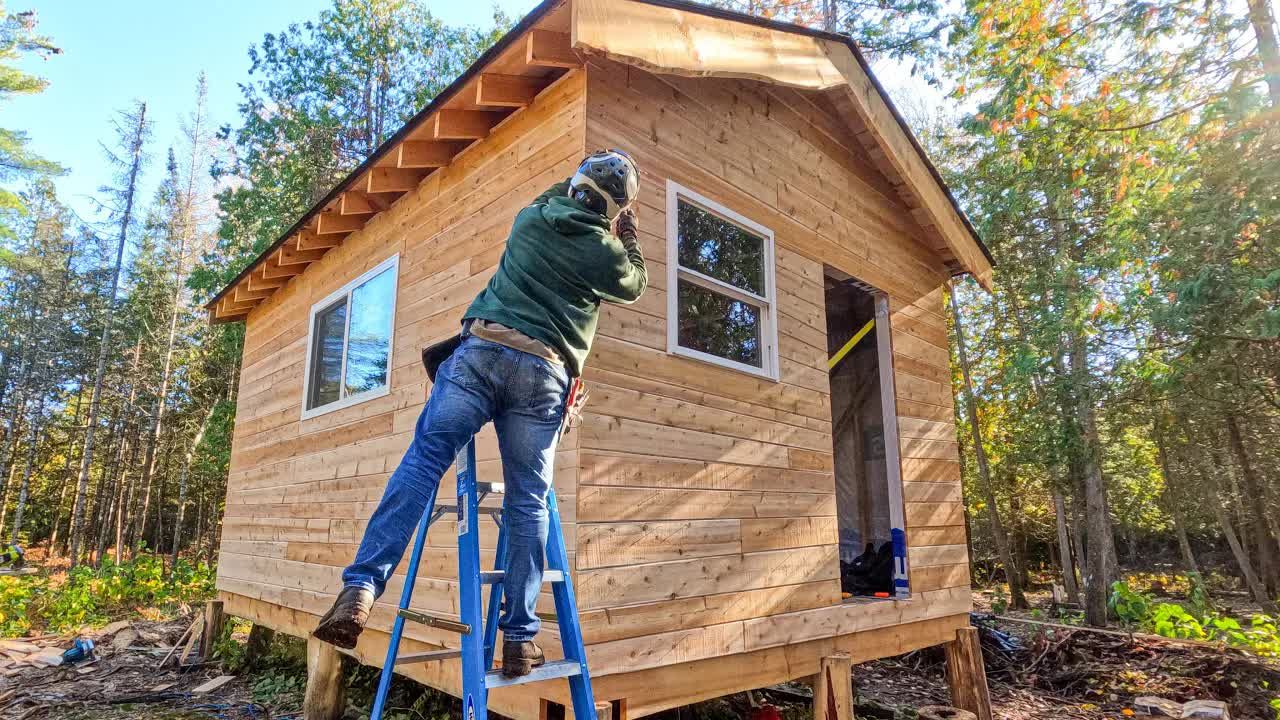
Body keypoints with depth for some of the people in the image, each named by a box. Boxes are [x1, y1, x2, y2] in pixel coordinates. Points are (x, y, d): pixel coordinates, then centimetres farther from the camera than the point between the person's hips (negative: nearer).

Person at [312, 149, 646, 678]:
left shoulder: (531, 217, 16)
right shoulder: (605, 250, 8)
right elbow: (635, 286, 30)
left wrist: (567, 185, 55)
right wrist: (628, 238, 40)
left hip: (483, 350, 2)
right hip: (543, 374, -1)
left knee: (422, 461, 1)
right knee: (528, 503, 3)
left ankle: (362, 587, -12)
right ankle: (519, 637, 7)